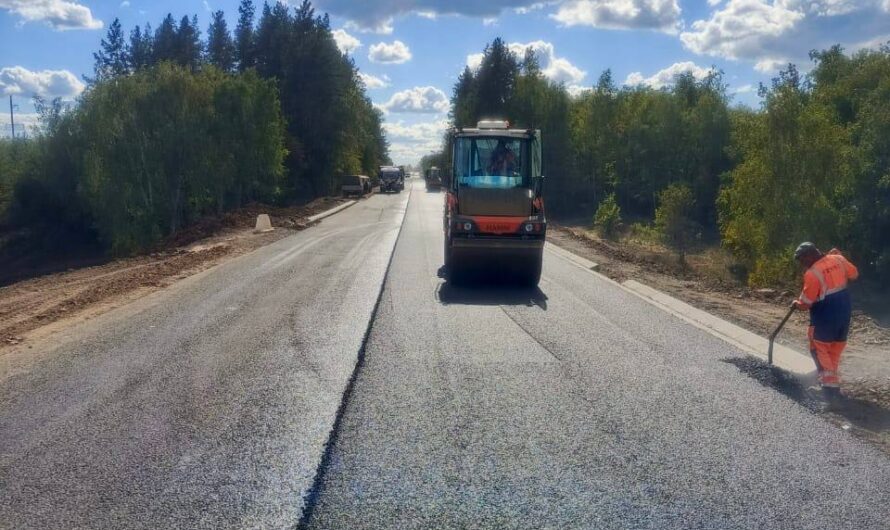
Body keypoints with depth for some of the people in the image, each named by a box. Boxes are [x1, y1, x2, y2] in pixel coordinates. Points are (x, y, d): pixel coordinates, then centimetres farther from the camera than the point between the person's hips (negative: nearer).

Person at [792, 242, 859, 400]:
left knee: (819, 349, 5)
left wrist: (796, 303, 5)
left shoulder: (812, 273, -21)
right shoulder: (838, 259, -3)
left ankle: (830, 383, -3)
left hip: (825, 317, -7)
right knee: (836, 349, 17)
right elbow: (854, 274, 15)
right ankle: (832, 382, 28)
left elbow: (805, 304, -16)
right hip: (844, 312, 7)